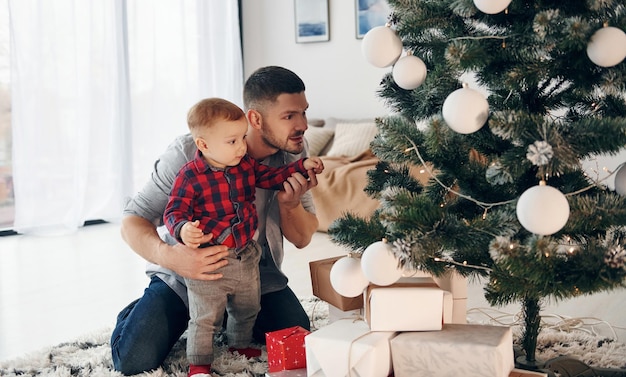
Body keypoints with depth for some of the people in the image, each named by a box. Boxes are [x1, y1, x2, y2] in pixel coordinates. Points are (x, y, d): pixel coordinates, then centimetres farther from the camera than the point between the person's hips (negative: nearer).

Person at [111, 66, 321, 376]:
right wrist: (169, 256, -42)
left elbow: (302, 239, -1)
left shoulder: (293, 155, -9)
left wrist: (290, 203, -25)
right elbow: (132, 222, -20)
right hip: (185, 274, -3)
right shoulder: (189, 153, -24)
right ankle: (139, 312, 16)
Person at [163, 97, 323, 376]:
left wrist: (301, 166, 3)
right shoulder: (190, 176, -20)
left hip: (246, 256, 7)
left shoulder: (245, 165, -1)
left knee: (247, 309, 25)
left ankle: (240, 345, 49)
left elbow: (271, 177, 13)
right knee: (205, 318, 2)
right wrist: (183, 229, -43)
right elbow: (174, 211, -22)